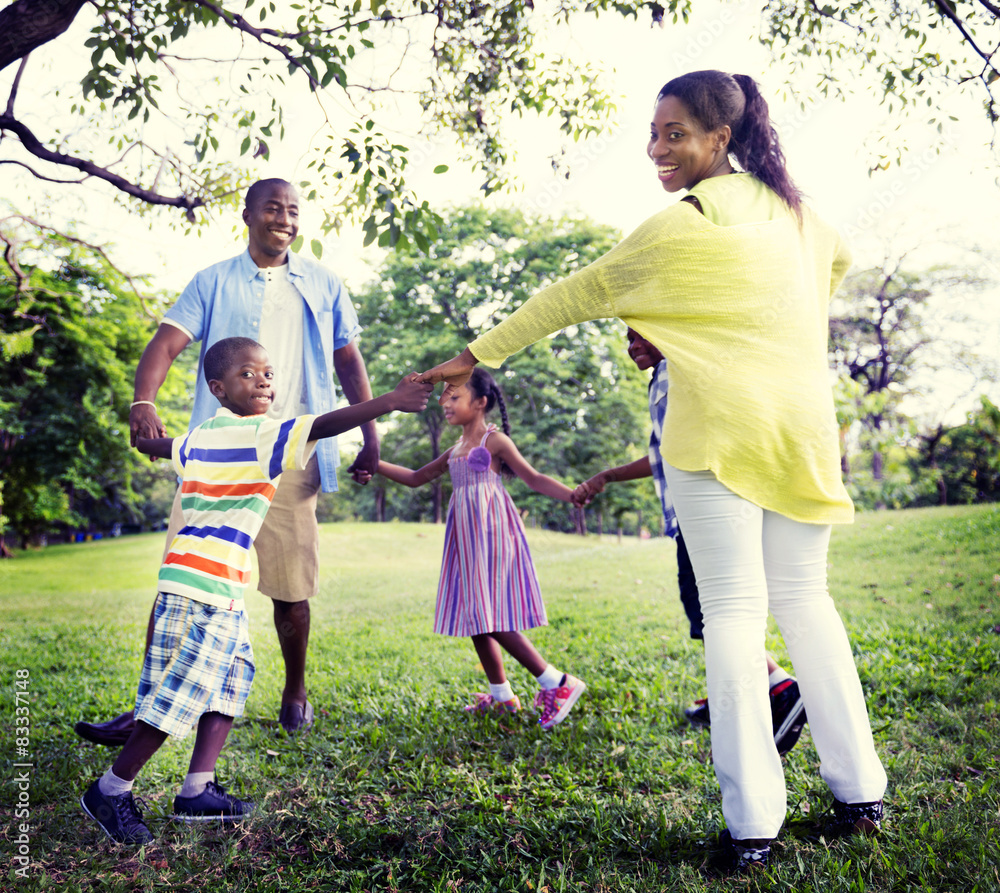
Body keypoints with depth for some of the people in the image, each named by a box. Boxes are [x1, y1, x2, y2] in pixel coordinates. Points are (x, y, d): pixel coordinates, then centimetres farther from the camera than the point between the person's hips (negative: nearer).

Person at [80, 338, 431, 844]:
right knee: (184, 693, -4)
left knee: (234, 678, 13)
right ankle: (111, 790, 7)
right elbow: (323, 426, -22)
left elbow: (148, 444, 35)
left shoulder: (200, 438, 17)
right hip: (206, 588, -10)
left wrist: (150, 441, 59)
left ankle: (197, 791, 12)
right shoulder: (261, 436, -9)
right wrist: (390, 402, -25)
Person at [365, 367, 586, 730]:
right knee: (475, 617, 7)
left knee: (493, 618, -15)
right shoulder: (455, 451, 18)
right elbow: (417, 478, 24)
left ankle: (558, 684, -9)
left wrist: (574, 494, -23)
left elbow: (534, 478, -8)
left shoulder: (494, 440, -3)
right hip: (466, 540, 8)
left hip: (492, 534, -8)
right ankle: (502, 696, 18)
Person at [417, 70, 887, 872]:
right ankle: (861, 793, 18)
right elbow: (837, 262, 35)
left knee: (734, 610, -2)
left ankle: (752, 822, 1)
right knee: (805, 599, 14)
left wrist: (478, 356, 2)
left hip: (720, 434, -6)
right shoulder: (790, 205, 14)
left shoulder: (683, 227, -8)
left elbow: (577, 295, -4)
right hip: (804, 427, 7)